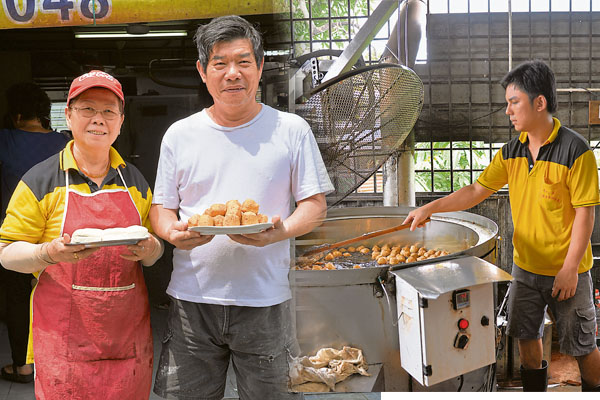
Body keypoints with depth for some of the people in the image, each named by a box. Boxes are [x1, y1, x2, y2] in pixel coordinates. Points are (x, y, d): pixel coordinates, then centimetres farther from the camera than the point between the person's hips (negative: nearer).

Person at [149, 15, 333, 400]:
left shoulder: (292, 130, 2)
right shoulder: (179, 134, 7)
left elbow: (315, 204, 2)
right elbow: (162, 206, 11)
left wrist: (280, 231, -19)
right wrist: (173, 232, -12)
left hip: (265, 300, -1)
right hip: (192, 297, 2)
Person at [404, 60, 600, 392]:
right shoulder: (512, 151, 2)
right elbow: (476, 191, 4)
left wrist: (569, 269, -18)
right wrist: (429, 208, -4)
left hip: (566, 271, -6)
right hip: (525, 266, 6)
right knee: (526, 335, 17)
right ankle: (535, 389, 37)